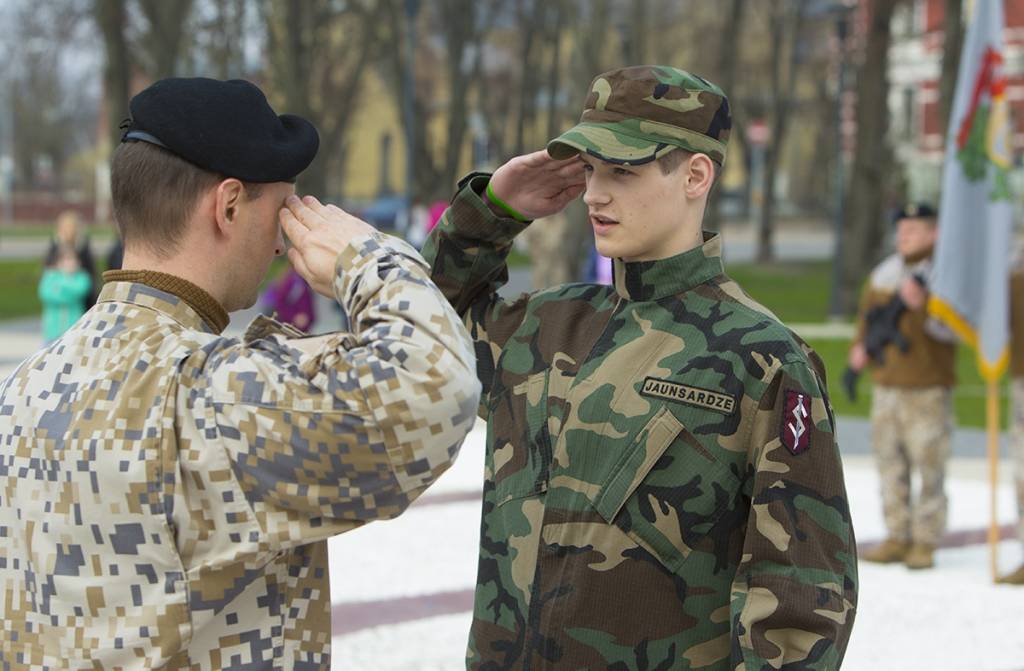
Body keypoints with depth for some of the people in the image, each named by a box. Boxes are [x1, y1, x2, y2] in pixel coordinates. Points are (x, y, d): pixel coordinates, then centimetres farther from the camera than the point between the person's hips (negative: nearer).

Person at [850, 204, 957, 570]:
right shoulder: (883, 273, 13)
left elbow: (951, 327, -18)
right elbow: (867, 313, 25)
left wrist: (921, 304, -30)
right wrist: (860, 346, 9)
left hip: (927, 390, -6)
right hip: (886, 385, 6)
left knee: (929, 467, -6)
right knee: (891, 465, 9)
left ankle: (925, 543, 1)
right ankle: (898, 537, 17)